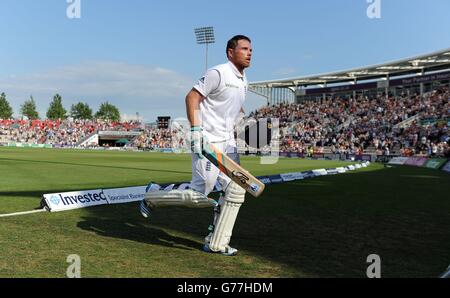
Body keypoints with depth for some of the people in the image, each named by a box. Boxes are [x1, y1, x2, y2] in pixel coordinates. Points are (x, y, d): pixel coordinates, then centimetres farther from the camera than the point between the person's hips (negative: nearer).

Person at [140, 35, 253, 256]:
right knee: (199, 195, -10)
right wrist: (195, 130, -24)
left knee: (236, 190, 3)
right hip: (208, 142, -9)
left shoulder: (243, 81, 16)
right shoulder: (218, 73, -12)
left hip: (228, 142, 9)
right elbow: (192, 97, -16)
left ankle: (216, 244, 13)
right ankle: (153, 197, 15)